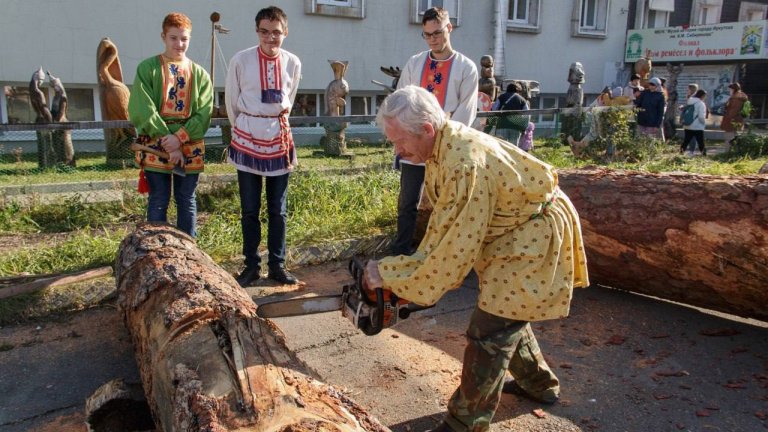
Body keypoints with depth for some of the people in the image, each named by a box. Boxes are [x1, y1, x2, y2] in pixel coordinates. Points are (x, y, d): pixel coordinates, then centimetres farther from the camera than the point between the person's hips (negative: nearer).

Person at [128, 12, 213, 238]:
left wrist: (179, 138, -15)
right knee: (158, 201, 4)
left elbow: (204, 114, -2)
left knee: (187, 201, 10)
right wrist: (167, 141, -14)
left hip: (190, 147, 2)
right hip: (156, 146, -2)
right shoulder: (147, 68, 0)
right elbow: (142, 110, -8)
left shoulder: (199, 74, 7)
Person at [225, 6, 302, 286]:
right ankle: (251, 265, 18)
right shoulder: (241, 60, -8)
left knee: (278, 209, 8)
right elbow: (231, 102, 4)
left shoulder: (293, 63, 0)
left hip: (280, 139, 2)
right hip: (248, 140, -2)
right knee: (250, 209, 6)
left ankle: (277, 265, 20)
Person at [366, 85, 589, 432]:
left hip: (534, 238, -10)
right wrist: (411, 278, -1)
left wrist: (389, 274, -20)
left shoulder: (466, 164, -34)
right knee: (504, 312, 23)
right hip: (513, 232, 10)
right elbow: (442, 222, 3)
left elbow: (456, 247, -29)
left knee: (490, 333, -6)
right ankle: (539, 384, 43)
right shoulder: (443, 148, -3)